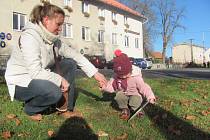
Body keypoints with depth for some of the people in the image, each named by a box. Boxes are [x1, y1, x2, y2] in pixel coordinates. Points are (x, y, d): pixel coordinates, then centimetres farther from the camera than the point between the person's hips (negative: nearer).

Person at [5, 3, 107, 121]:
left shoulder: (54, 39, -2)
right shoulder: (29, 36, -25)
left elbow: (75, 55, -2)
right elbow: (35, 72, -32)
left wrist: (95, 73, -8)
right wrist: (60, 80, -22)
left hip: (40, 78, 8)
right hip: (21, 82, -8)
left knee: (70, 64, -3)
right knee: (54, 92, -35)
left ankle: (64, 107, 2)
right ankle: (31, 109, 0)